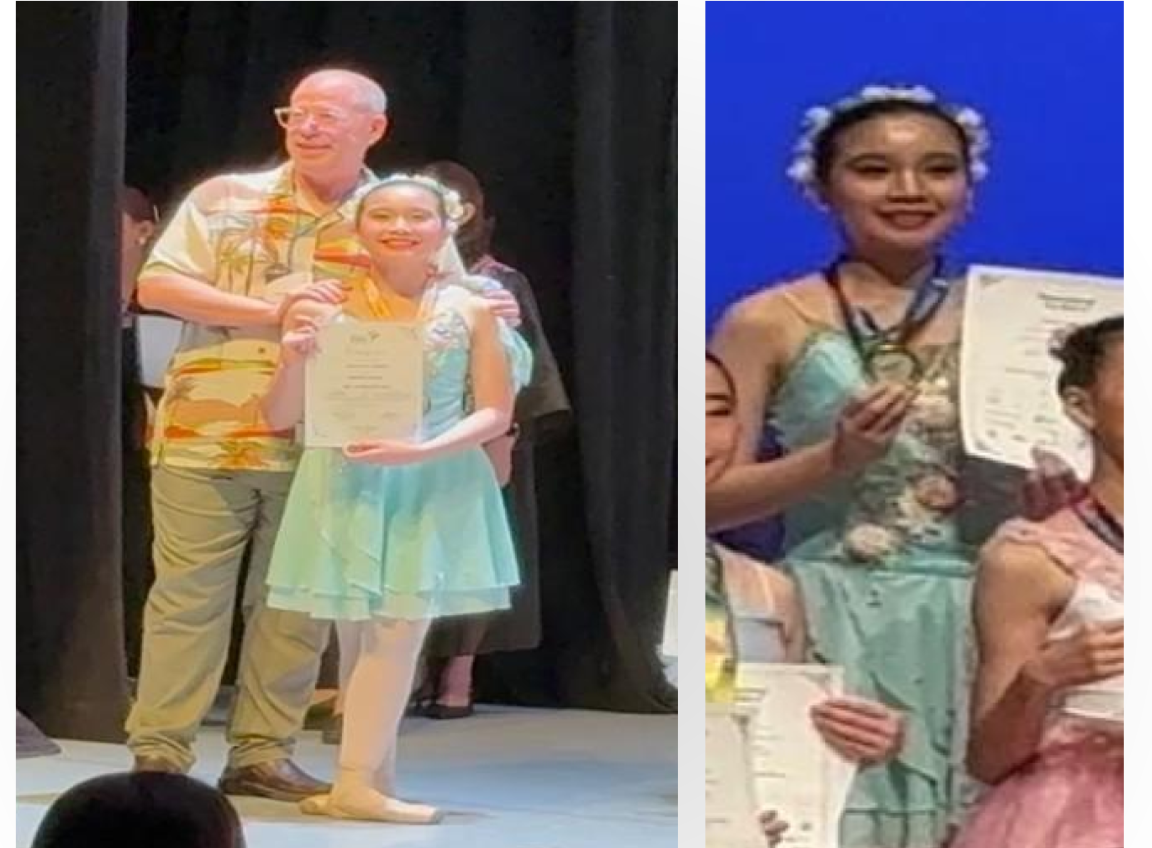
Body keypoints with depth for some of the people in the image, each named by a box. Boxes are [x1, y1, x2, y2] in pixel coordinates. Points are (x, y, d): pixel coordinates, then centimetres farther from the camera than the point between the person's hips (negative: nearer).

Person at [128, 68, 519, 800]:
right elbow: (156, 286, -6)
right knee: (188, 597, 2)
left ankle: (262, 755, 17)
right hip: (207, 436, -2)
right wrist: (273, 310, -15)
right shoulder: (225, 200, 1)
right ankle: (158, 757, 6)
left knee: (296, 604, 7)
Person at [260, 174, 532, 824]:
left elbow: (495, 413, -2)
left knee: (397, 633, -5)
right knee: (361, 639, 2)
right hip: (347, 487, 0)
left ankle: (360, 782, -1)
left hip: (434, 488, 0)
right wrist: (295, 359, -18)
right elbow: (281, 417, 2)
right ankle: (368, 781, 3)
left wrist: (422, 452, -17)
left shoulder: (471, 309, -1)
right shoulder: (328, 308, -1)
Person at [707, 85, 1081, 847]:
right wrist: (835, 458, -16)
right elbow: (708, 499, -3)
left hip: (975, 626, 3)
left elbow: (1035, 494, 16)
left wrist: (1052, 501, -6)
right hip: (828, 627, -3)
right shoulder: (770, 323, 0)